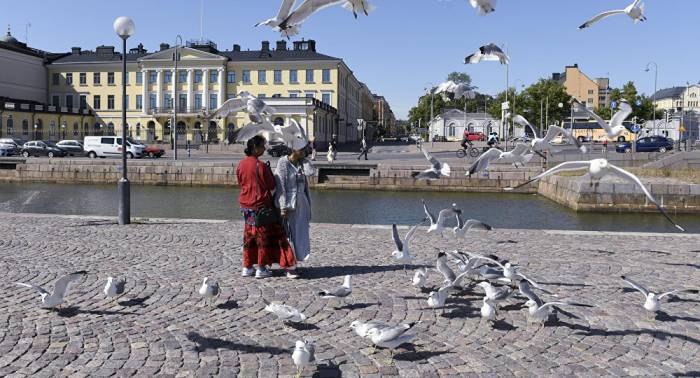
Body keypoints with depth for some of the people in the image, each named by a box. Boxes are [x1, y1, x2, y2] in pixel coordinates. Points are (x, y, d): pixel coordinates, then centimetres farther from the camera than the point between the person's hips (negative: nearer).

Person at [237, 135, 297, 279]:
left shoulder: (241, 165, 0)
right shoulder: (261, 166, -19)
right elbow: (272, 185, -11)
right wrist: (269, 170, 1)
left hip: (245, 205, 6)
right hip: (261, 205, -6)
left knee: (249, 236, 16)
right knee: (263, 237, 6)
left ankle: (247, 267, 21)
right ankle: (261, 269, 12)